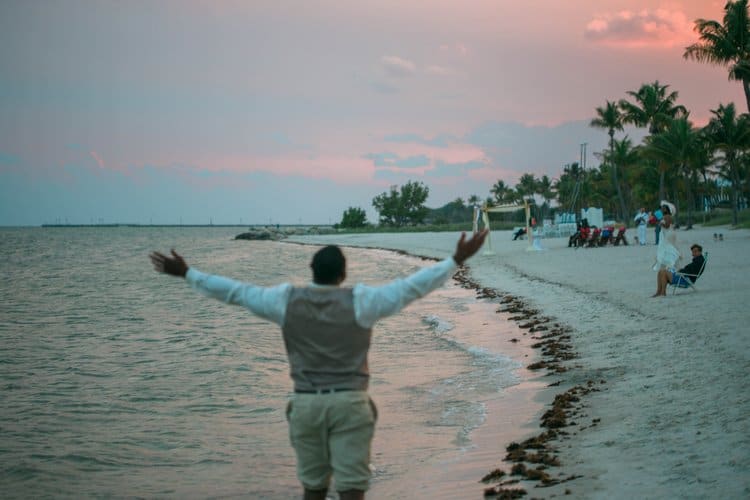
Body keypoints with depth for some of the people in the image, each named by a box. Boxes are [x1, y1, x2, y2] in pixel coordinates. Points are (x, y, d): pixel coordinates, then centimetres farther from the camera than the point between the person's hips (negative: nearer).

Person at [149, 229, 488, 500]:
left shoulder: (287, 302, -2)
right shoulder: (360, 302, -8)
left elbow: (234, 291, 2)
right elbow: (413, 287, -8)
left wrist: (186, 273, 11)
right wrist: (456, 261, -2)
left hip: (305, 404, 3)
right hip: (349, 403, -3)